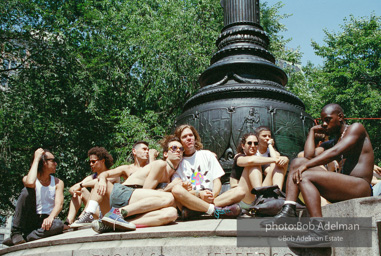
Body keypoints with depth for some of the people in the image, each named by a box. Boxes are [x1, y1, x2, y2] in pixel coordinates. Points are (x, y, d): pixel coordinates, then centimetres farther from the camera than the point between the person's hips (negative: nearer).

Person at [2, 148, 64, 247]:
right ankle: (16, 233, -22)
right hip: (29, 220, -1)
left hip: (45, 221, 1)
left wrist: (50, 217, -30)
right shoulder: (27, 179, 1)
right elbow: (30, 183, -27)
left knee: (59, 225, -35)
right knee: (27, 190, -24)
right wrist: (36, 159, -14)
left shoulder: (58, 183, 8)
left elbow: (59, 204, -7)